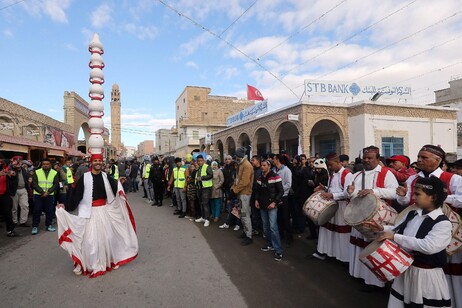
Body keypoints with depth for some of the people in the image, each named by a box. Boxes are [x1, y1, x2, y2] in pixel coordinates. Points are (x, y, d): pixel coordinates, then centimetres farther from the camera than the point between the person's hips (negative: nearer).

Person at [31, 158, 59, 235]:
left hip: (50, 195, 1)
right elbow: (34, 184, -5)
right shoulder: (37, 172, 2)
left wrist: (48, 192, -15)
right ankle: (35, 226, 11)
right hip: (38, 195, -1)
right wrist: (42, 192, -15)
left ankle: (49, 225, 17)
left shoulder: (54, 173, 3)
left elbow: (56, 184, -2)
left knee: (49, 211, 5)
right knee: (37, 211, 1)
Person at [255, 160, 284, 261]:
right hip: (262, 206, 7)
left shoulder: (275, 177, -10)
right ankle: (270, 245, 28)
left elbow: (281, 191, -10)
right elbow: (257, 190, 19)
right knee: (265, 226, 13)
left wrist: (274, 202, -15)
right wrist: (256, 200, 5)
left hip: (272, 206, -6)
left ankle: (278, 250, -3)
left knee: (273, 227, -11)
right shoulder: (260, 177, 10)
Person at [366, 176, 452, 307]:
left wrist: (395, 237, -31)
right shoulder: (412, 214, 3)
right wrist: (383, 228, -5)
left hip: (426, 275, -6)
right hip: (404, 269, 7)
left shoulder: (443, 223, -18)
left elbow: (429, 246, -32)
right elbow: (397, 230, 16)